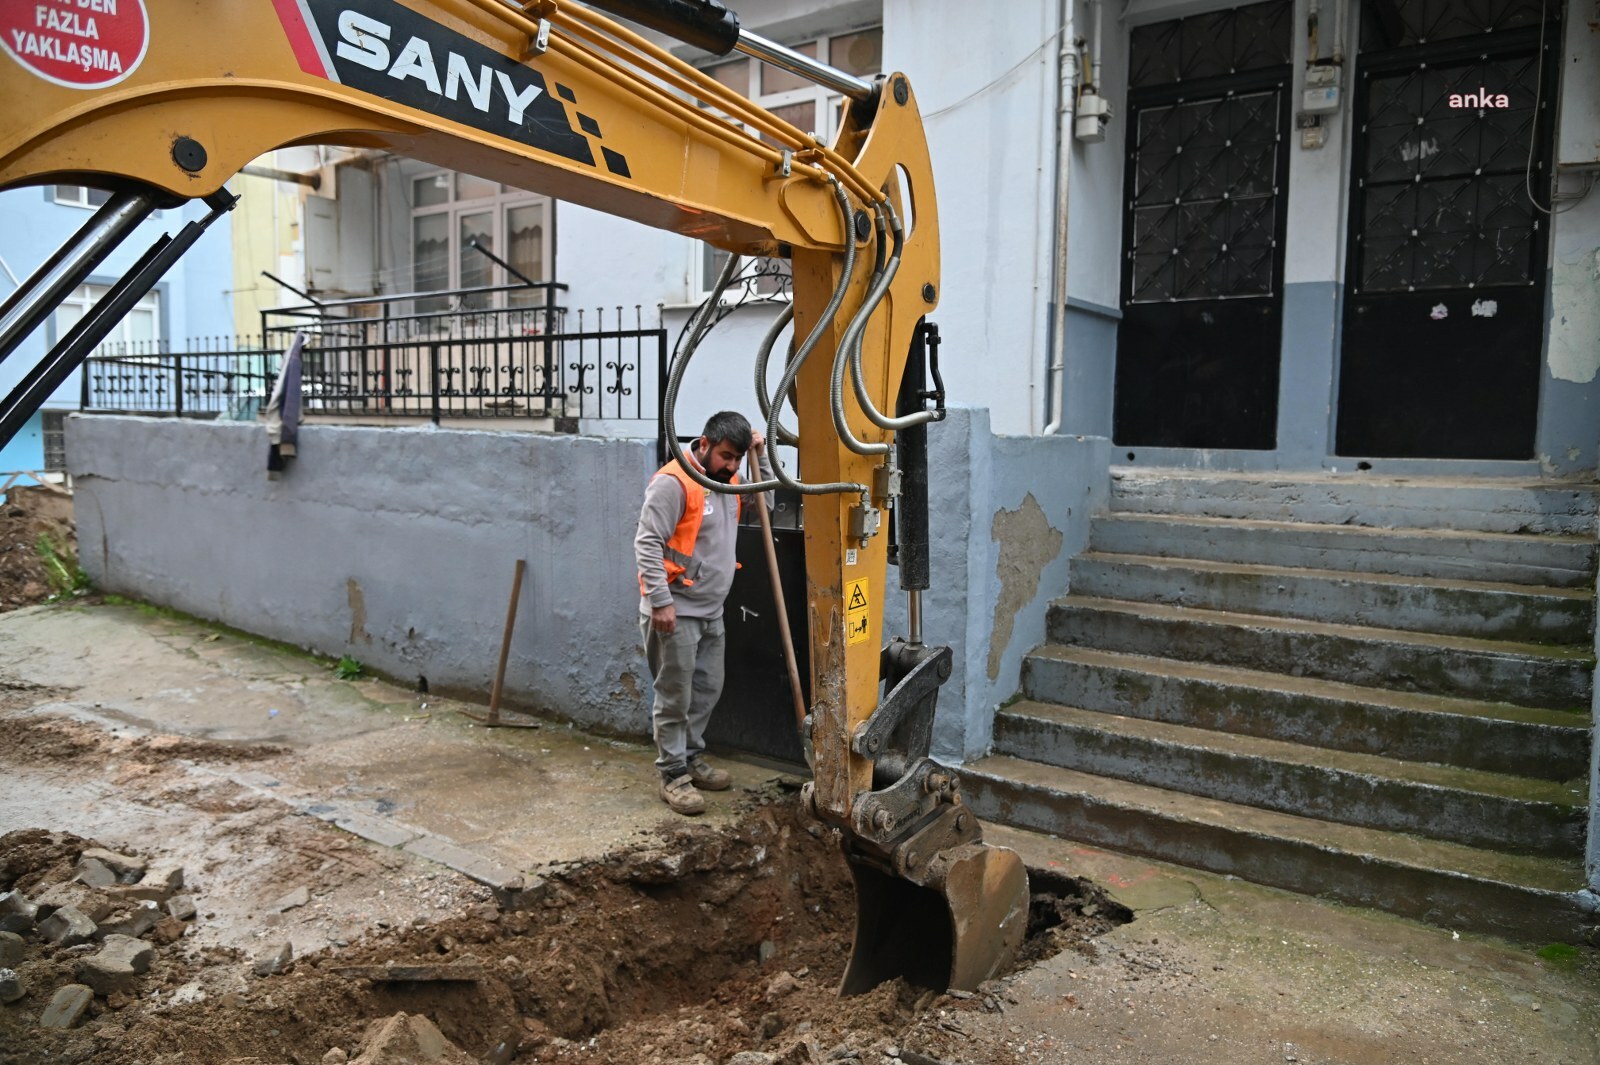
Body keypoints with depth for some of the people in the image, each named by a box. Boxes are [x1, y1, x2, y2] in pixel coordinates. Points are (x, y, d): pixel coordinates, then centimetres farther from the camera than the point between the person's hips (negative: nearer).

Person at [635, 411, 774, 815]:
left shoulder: (728, 481, 8)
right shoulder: (674, 482, -19)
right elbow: (647, 543, -21)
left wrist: (761, 453, 9)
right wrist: (660, 601, -24)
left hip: (710, 611, 9)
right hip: (675, 613, -9)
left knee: (707, 690, 18)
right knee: (674, 698, 1)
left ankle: (692, 757, 34)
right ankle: (673, 775, 12)